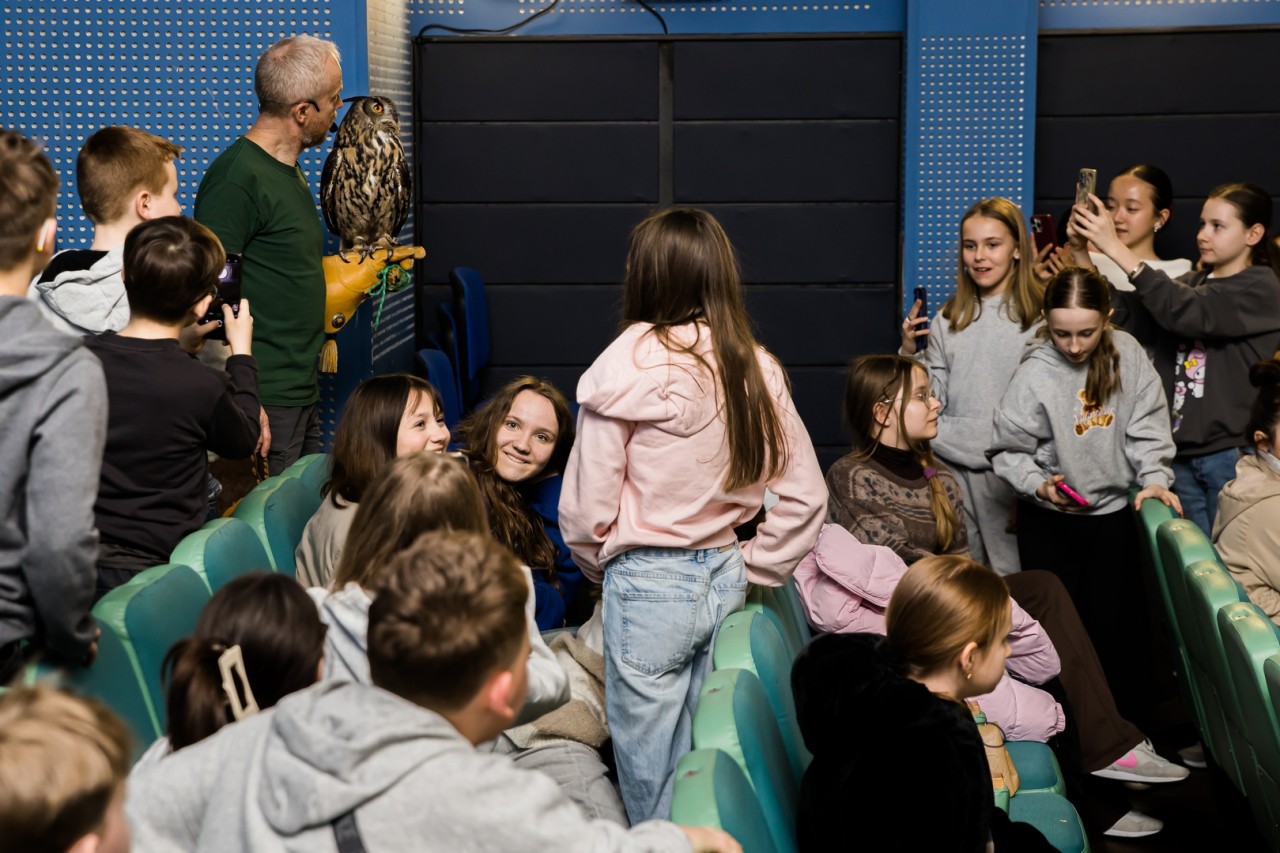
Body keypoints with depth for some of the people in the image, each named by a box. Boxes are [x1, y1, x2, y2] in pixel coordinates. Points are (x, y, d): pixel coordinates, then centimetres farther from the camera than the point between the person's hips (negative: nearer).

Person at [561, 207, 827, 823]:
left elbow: (585, 506, -11)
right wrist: (753, 570, 10)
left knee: (651, 776, 7)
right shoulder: (755, 368, 0)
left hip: (648, 584, -5)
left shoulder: (630, 364, -14)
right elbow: (806, 494, 4)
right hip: (724, 577, 5)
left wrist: (600, 565, 8)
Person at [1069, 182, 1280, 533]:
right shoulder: (1191, 283, 13)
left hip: (1233, 455, -6)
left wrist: (1115, 248, -26)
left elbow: (1183, 311, -23)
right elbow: (1122, 319, -1)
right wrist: (1081, 253, -14)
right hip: (1183, 454, 6)